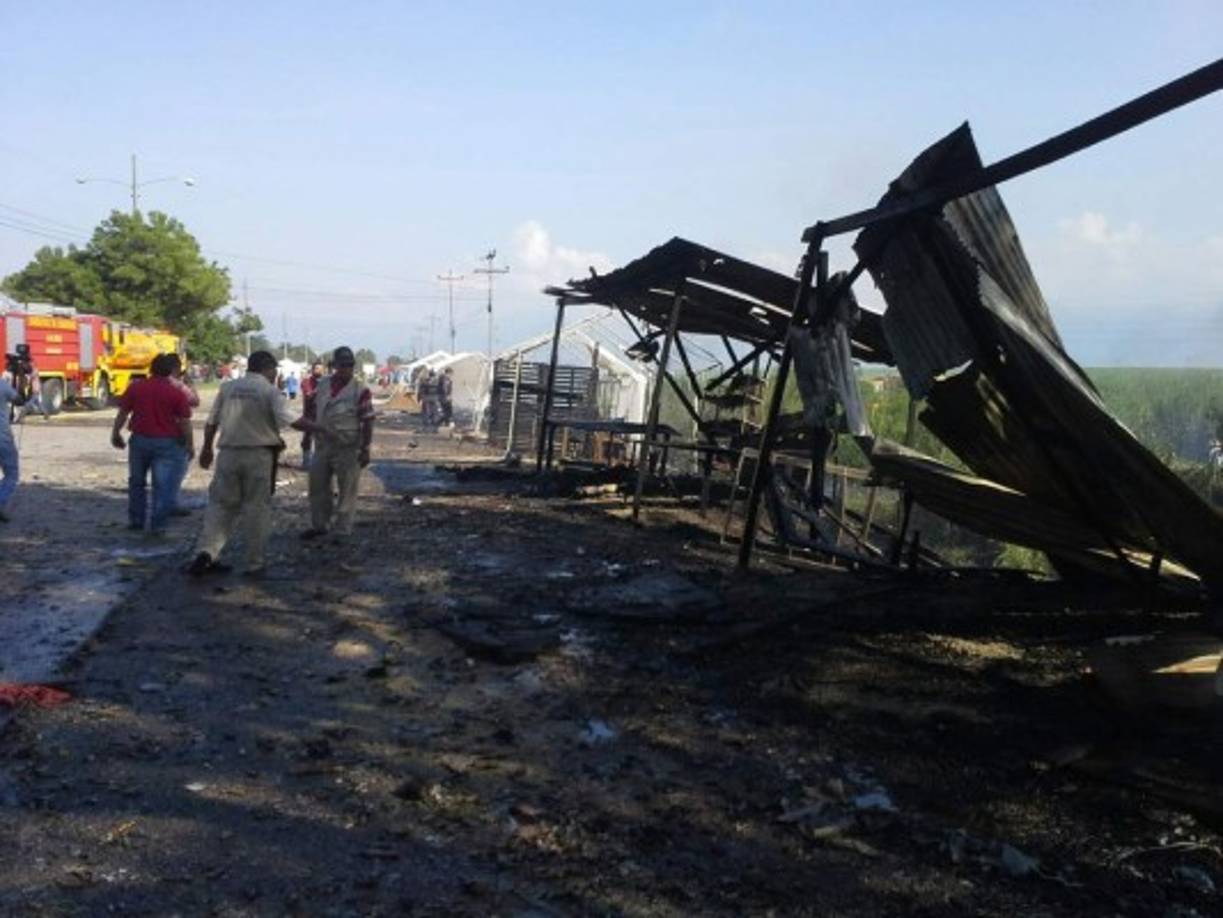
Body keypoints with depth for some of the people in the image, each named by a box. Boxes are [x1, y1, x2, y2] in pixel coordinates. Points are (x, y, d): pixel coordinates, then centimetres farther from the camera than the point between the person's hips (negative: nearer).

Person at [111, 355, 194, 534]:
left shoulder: (135, 387, 0)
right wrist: (190, 444, 3)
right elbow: (185, 422, -6)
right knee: (163, 486, 1)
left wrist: (115, 434, 17)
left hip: (140, 439, 3)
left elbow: (123, 413, 4)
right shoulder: (177, 393, -7)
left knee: (137, 482, 19)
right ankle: (158, 524, -1)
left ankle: (135, 520, 24)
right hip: (166, 443, -3)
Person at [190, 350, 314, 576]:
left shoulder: (228, 387, 8)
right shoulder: (269, 390, -4)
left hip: (229, 454, 3)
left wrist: (207, 449, 25)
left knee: (221, 505, 12)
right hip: (259, 455, -3)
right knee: (257, 509, 6)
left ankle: (206, 552, -3)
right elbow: (289, 419, -17)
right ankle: (254, 564, 11)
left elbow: (211, 422, 12)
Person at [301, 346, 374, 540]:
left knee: (347, 490, 1)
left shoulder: (360, 390, -12)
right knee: (317, 485, 13)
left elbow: (368, 422, -12)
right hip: (323, 444, 6)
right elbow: (315, 411, 16)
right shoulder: (322, 385, 5)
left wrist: (366, 449, -15)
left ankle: (343, 531, 11)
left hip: (348, 448, -6)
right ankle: (319, 525, 28)